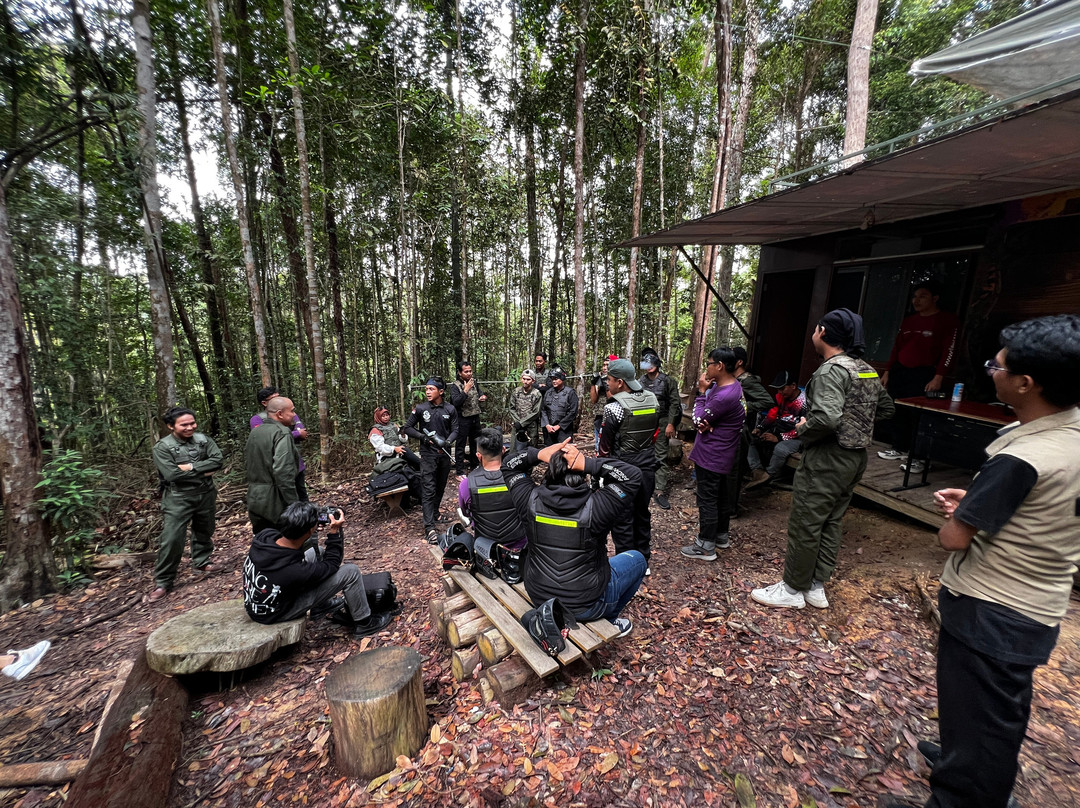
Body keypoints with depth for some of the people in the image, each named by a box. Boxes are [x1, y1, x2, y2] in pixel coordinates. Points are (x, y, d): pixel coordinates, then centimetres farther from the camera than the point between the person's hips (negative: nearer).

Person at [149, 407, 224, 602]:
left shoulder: (203, 439, -1)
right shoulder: (162, 447, -11)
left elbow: (218, 459, -13)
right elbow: (172, 474, -21)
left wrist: (191, 466, -20)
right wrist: (203, 472, -14)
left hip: (206, 495, 4)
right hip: (178, 498, -4)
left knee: (204, 532, 19)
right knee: (171, 539, -4)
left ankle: (201, 561, 40)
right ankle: (163, 582, 10)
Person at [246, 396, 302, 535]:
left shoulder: (254, 432, 10)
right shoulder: (282, 433, -17)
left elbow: (247, 463, 20)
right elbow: (284, 473, -24)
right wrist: (294, 505, -22)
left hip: (255, 500, 8)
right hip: (276, 502, -8)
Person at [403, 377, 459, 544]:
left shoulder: (450, 409, -2)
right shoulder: (420, 408, -7)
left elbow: (455, 430, 1)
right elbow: (407, 428, 0)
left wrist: (446, 442, -18)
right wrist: (423, 437, -14)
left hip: (445, 454, 3)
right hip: (428, 454, -3)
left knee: (440, 487, 17)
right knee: (429, 490, -7)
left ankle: (435, 513, 40)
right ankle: (429, 527, -6)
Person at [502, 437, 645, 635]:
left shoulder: (531, 500, -16)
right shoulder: (595, 506, -26)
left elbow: (509, 465, -2)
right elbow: (632, 476, -20)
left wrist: (539, 455, -19)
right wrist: (589, 463, -27)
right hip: (585, 607, -4)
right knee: (637, 559, 20)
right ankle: (608, 620, 27)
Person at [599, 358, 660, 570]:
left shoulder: (615, 407, -19)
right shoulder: (653, 400, 1)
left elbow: (605, 443, -12)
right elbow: (655, 433, 10)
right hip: (648, 464, 7)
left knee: (622, 519, 7)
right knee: (642, 514, 20)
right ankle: (643, 562, 33)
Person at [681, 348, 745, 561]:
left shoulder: (724, 396, -28)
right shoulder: (731, 384, 5)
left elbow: (698, 421, -18)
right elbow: (708, 411, 8)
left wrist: (702, 391, -12)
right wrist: (706, 422, -15)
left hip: (712, 456, -10)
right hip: (721, 454, 10)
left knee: (707, 500, 1)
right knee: (720, 496, 21)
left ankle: (706, 547, 13)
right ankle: (722, 535, 38)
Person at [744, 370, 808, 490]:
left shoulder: (804, 402, -19)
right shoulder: (780, 396, 3)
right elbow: (772, 414, 11)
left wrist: (779, 438, -26)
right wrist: (760, 428, -7)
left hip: (795, 438, -8)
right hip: (778, 431, 8)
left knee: (780, 449, -37)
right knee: (751, 438, -9)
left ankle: (768, 477, -14)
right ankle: (758, 471, -22)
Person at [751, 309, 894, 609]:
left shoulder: (831, 370, -19)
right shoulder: (868, 371, 11)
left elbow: (827, 418, -32)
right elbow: (886, 409, 23)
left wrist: (804, 429, -13)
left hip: (827, 459, -9)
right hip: (855, 457, 10)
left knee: (804, 525, 2)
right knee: (830, 523, 16)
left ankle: (792, 589, 15)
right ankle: (816, 587, 28)